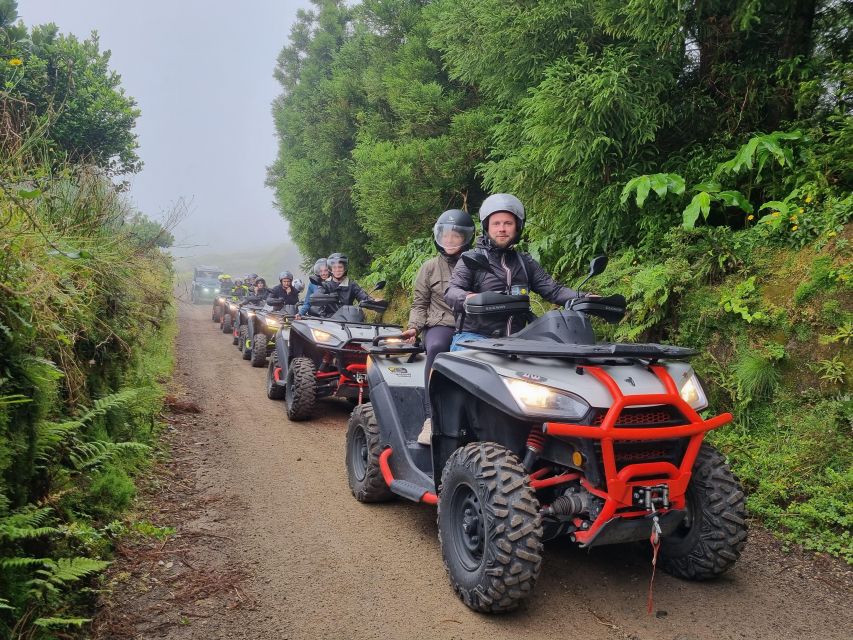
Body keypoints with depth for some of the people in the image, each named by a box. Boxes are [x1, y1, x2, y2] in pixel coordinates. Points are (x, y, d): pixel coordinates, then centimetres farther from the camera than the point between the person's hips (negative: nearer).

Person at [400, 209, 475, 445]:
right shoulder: (430, 267, 16)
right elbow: (419, 303, 15)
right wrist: (414, 326, -2)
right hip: (440, 325, -1)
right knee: (436, 348, -38)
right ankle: (431, 418, -39)